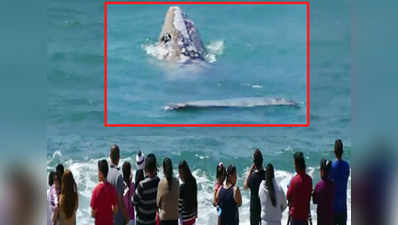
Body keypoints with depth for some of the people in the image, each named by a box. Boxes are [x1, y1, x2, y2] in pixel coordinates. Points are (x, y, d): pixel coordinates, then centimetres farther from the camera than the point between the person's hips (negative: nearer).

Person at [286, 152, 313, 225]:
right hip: (305, 213, 5)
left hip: (295, 213, -4)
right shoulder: (309, 179, -2)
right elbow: (309, 196, 9)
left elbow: (288, 196, -6)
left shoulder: (294, 180, -17)